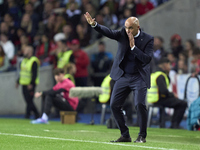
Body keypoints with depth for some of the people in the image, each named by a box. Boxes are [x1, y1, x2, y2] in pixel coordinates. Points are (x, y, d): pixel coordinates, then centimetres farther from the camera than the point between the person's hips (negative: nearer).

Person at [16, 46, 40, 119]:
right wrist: (18, 81, 21)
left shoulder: (33, 61, -13)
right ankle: (36, 114, 17)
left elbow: (35, 74, -18)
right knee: (28, 100, 9)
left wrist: (31, 83, -23)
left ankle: (27, 114, -2)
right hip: (24, 84, 9)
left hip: (30, 84, -9)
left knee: (29, 100, -6)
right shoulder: (24, 60, 15)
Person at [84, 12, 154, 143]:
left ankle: (142, 136, -3)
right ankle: (125, 135, 12)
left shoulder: (148, 39, -8)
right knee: (114, 105, 0)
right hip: (123, 76, 4)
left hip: (139, 77, -4)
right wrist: (94, 24, -31)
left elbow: (148, 59, -17)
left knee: (140, 104, -20)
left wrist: (133, 47, -22)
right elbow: (109, 32, -15)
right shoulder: (123, 34, 0)